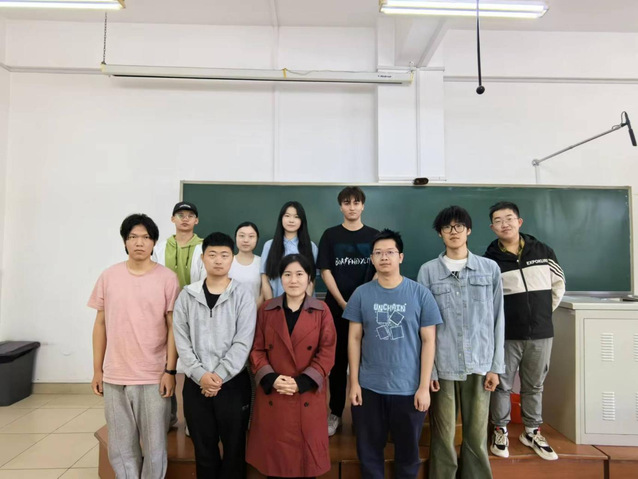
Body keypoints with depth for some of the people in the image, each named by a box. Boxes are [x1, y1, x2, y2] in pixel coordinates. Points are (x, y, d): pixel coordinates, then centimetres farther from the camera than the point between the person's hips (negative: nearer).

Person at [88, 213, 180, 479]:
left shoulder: (167, 278, -5)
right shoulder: (108, 276, 3)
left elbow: (173, 327, -4)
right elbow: (100, 324, 8)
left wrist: (170, 370, -8)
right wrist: (97, 370, 7)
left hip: (153, 377, -2)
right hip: (114, 377, 3)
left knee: (154, 448, 8)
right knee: (120, 449, 15)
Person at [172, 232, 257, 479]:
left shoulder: (243, 294, -4)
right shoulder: (187, 295, 3)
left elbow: (243, 342, -9)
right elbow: (181, 340, 0)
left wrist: (219, 375, -14)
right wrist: (200, 374, -11)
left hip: (233, 383, -2)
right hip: (196, 384, 2)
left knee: (234, 449, 10)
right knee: (203, 449, 15)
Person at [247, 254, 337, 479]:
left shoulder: (321, 310, -2)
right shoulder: (266, 310, 3)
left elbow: (327, 352, -6)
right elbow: (257, 350, 2)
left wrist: (301, 383, -14)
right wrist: (271, 379, -13)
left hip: (308, 395, -1)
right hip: (272, 395, 1)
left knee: (306, 454, 9)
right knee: (274, 453, 11)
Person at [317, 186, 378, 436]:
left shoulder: (374, 236, 5)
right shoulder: (330, 235, 2)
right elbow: (325, 272, -2)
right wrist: (343, 303, -10)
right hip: (337, 307, 0)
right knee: (338, 361, 7)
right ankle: (335, 413, 19)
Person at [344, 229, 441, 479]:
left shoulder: (420, 294, -6)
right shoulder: (361, 294, -2)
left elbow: (428, 341, -4)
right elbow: (354, 338, 1)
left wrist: (424, 386, -7)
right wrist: (354, 382, -1)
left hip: (409, 388, -1)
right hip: (369, 387, 1)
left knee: (408, 451, 17)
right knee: (368, 451, 15)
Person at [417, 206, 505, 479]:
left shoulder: (490, 268, 5)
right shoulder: (428, 271, 1)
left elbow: (497, 320, 6)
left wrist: (496, 366, 2)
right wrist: (427, 368, -4)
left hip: (479, 365, 1)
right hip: (443, 366, -1)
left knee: (477, 436, 10)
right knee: (443, 437, 8)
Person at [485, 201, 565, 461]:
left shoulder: (543, 251, 1)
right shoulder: (489, 260, -7)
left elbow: (558, 285, 13)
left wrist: (542, 313, 12)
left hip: (541, 334, 3)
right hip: (505, 336, -2)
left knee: (534, 386, 16)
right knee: (502, 385, 8)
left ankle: (532, 432, 33)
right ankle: (501, 431, 26)